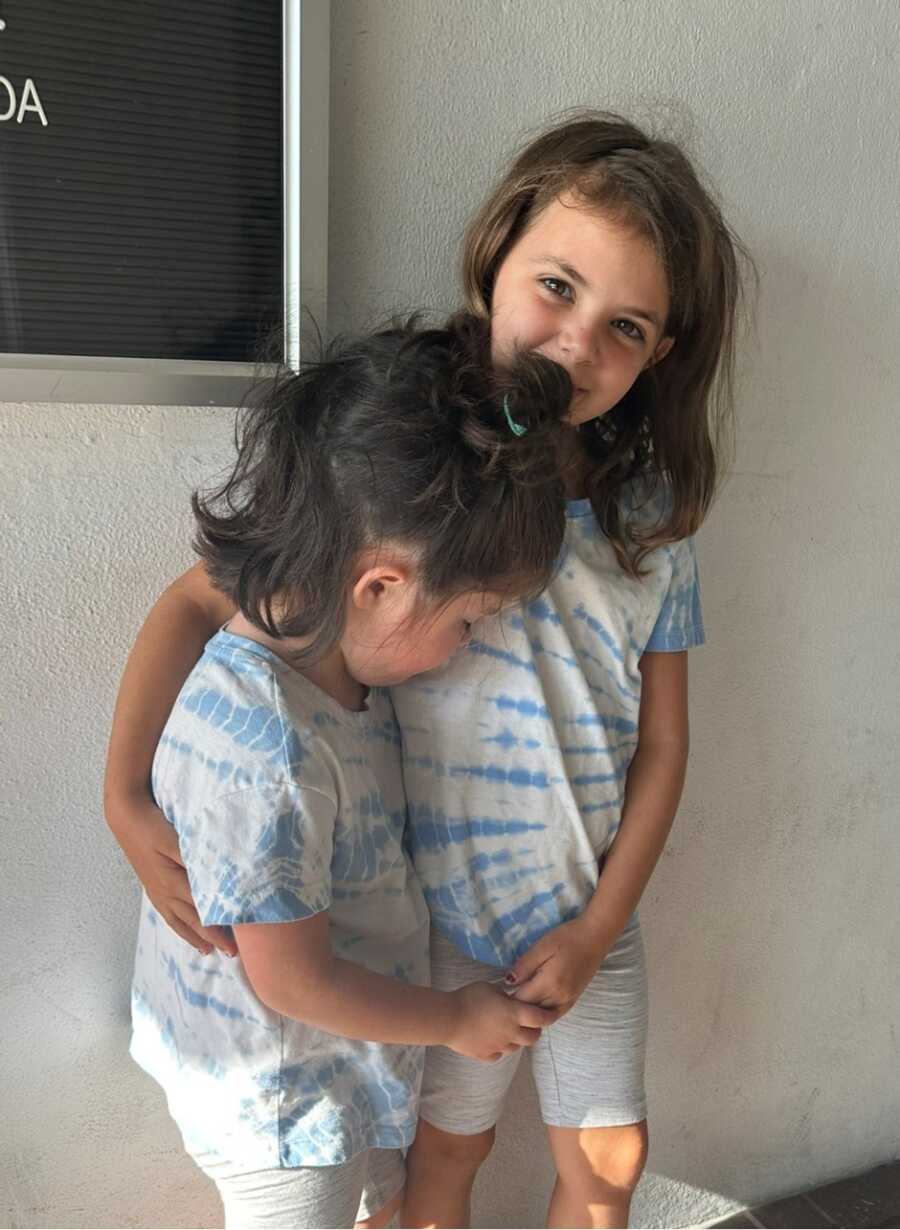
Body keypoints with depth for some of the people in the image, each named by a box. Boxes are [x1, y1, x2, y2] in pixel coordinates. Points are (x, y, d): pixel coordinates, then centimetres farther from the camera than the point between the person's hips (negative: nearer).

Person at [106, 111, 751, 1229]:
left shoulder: (649, 513, -10)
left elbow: (661, 742, -5)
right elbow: (199, 601, -15)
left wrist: (599, 925, -8)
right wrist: (124, 795, -24)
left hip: (594, 910, 3)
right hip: (445, 909, -3)